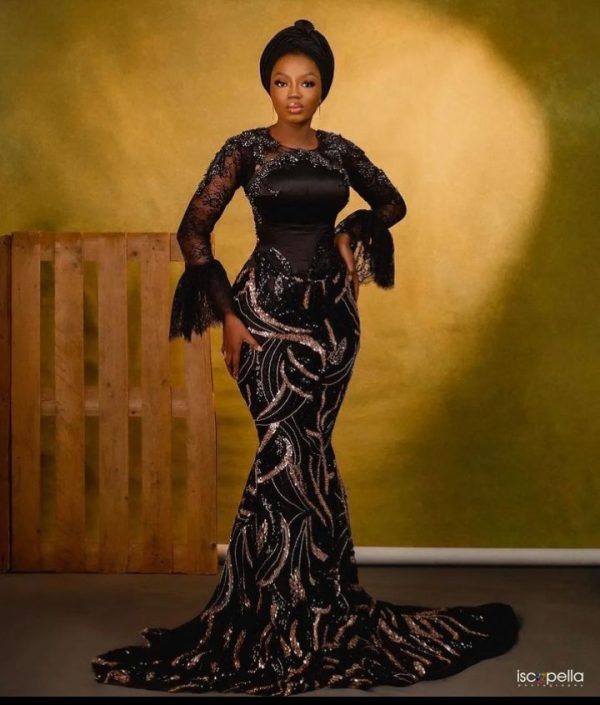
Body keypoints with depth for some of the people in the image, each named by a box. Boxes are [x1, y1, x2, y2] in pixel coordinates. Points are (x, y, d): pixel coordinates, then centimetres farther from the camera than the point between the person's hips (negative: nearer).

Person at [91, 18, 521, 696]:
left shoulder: (340, 151, 10)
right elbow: (193, 232, -5)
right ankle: (328, 616, -1)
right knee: (298, 455, -12)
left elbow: (392, 203, 26)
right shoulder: (246, 149, -2)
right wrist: (227, 315, -9)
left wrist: (353, 233, 6)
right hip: (267, 310, -4)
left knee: (291, 456, 4)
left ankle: (266, 612, 18)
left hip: (331, 314, 4)